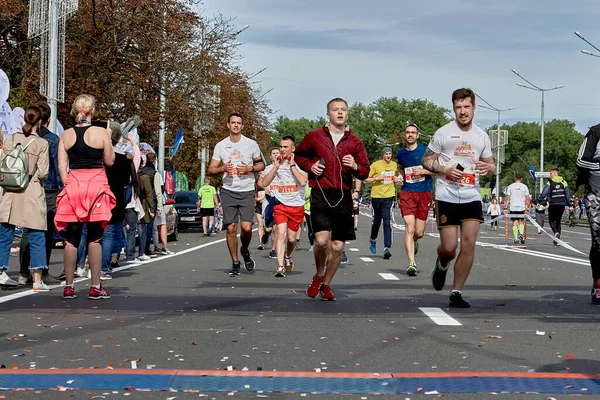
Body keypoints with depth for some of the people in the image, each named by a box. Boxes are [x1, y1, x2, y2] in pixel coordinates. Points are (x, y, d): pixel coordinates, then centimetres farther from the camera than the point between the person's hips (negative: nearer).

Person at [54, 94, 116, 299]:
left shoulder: (66, 135, 4)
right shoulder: (101, 132, -5)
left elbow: (61, 166, 2)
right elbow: (109, 161, 3)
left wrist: (69, 185, 9)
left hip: (73, 185, 2)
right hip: (96, 185, -2)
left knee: (71, 238, 6)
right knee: (94, 238, 2)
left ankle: (69, 286, 7)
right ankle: (96, 287, 1)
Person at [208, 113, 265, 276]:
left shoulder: (251, 144, 4)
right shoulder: (220, 146, 6)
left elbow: (261, 164, 12)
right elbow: (211, 169, 8)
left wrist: (250, 168, -8)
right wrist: (223, 168, -13)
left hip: (247, 191, -1)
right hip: (228, 191, 1)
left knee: (246, 227, -12)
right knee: (231, 228, 0)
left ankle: (245, 250, 19)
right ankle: (235, 263, 12)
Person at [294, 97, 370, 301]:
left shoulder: (354, 142, 9)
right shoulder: (314, 136, 6)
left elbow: (365, 172, 12)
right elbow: (299, 155, 21)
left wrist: (355, 167, -10)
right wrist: (310, 166, 1)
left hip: (343, 197, 2)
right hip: (320, 194, -2)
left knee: (337, 246, 5)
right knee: (321, 240, -18)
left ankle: (326, 285, 24)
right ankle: (318, 276, 10)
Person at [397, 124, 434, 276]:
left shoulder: (426, 151, -1)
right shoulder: (400, 153, 10)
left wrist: (423, 171, -13)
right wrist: (400, 177, 11)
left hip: (424, 193, -1)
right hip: (407, 193, 1)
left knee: (419, 232, 4)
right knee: (409, 228, -14)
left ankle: (414, 243, 41)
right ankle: (412, 263, -14)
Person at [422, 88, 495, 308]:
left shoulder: (482, 136, 10)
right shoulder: (443, 133, -1)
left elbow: (491, 165, 20)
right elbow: (426, 161, 2)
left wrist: (488, 168, -5)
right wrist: (445, 169, -16)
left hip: (472, 198, 3)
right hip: (447, 197, -3)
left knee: (469, 244, -6)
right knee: (449, 247, -6)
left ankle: (456, 293, 3)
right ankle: (442, 265, 32)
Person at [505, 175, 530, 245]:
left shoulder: (510, 186, 3)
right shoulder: (524, 186, 3)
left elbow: (508, 198, 1)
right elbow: (527, 198, 1)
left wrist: (506, 208, 4)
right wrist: (528, 208, 9)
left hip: (513, 207, 0)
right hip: (522, 207, 0)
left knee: (515, 223, 2)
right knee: (521, 222, 15)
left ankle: (516, 239, -5)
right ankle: (521, 233, -10)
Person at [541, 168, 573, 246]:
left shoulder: (549, 183, -6)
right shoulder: (563, 182, 6)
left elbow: (544, 193, -17)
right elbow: (567, 195, 6)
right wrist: (570, 205, 9)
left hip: (553, 204, -4)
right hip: (562, 204, 4)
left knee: (551, 220, 9)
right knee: (558, 221, 14)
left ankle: (556, 232, -21)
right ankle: (557, 240, 11)